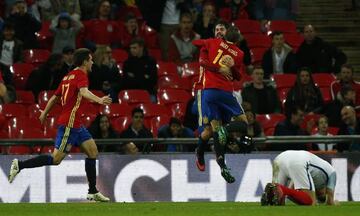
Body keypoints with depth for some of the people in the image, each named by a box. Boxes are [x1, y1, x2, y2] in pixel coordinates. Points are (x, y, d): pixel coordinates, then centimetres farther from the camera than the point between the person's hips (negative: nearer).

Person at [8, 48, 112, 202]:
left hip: (75, 125, 10)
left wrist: (44, 113, 35)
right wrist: (99, 100, -47)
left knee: (93, 152, 9)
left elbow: (55, 97, 23)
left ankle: (93, 192, 11)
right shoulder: (81, 75, -10)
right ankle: (19, 165, -4)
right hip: (69, 123, -10)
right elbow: (84, 92, -31)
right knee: (56, 159, -10)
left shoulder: (69, 76, 16)